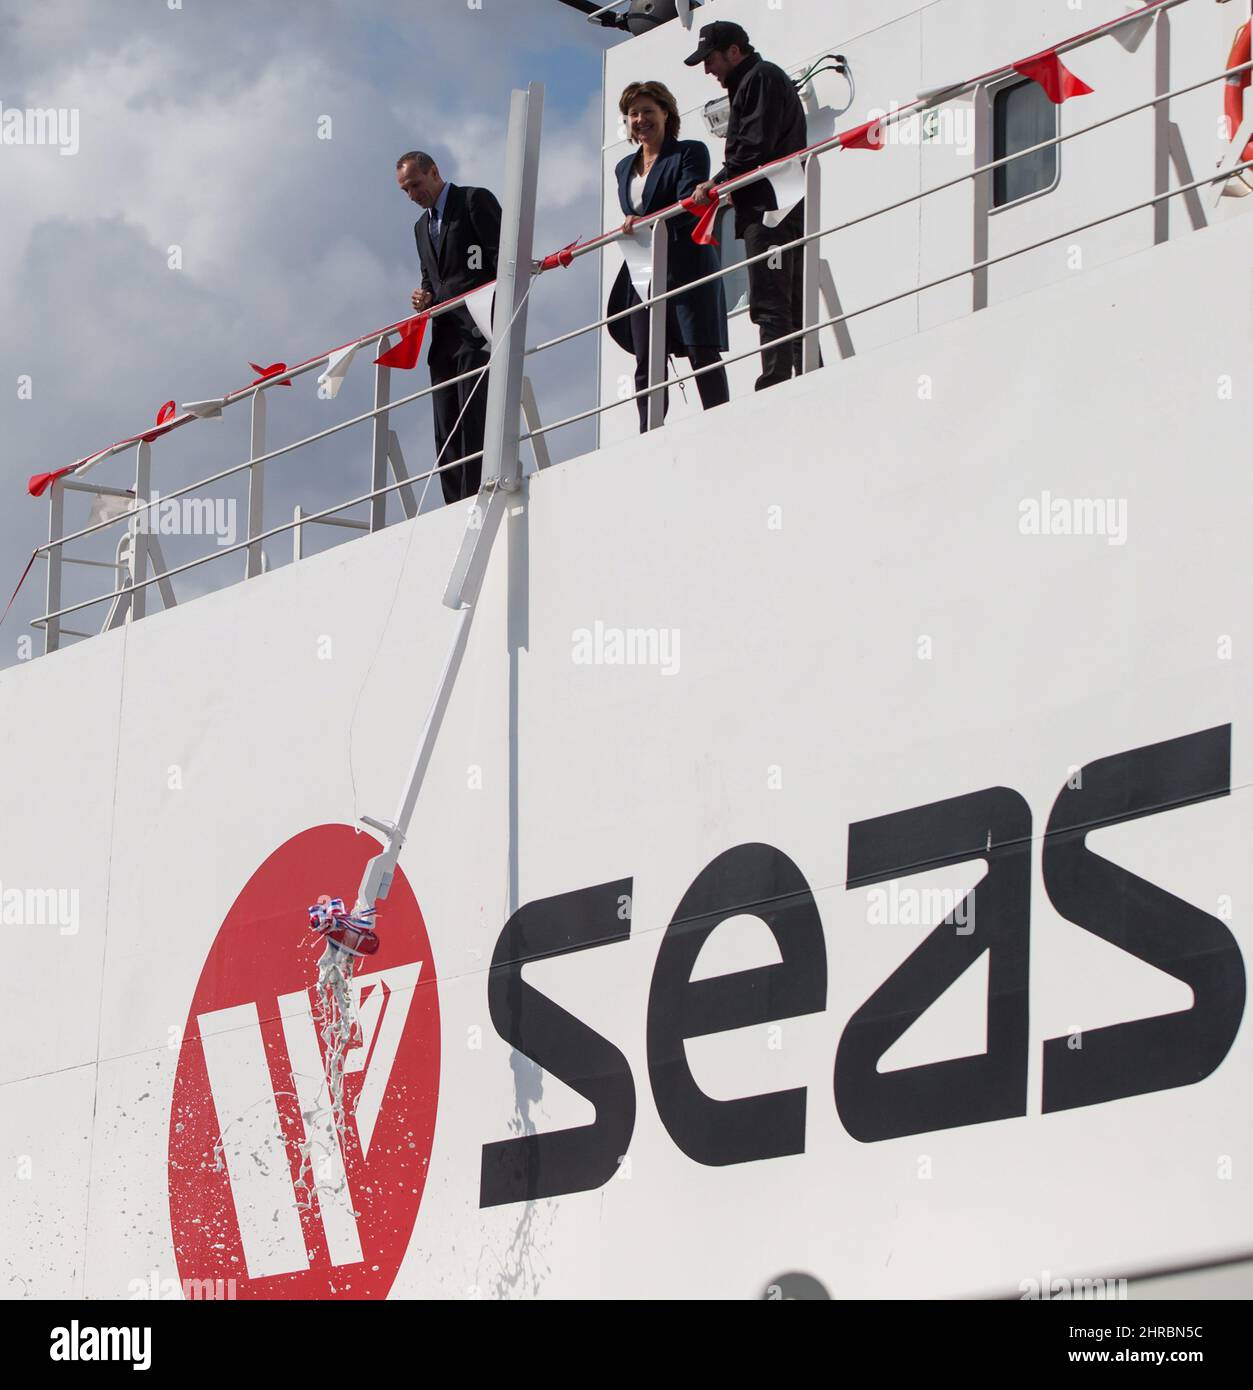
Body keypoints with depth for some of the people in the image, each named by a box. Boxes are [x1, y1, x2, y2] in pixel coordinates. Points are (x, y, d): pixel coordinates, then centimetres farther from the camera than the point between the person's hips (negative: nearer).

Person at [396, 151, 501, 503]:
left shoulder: (475, 201, 0)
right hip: (444, 335, 8)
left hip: (478, 329, -8)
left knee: (475, 419, -16)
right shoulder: (422, 226, 24)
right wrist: (424, 297, 7)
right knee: (447, 431, 2)